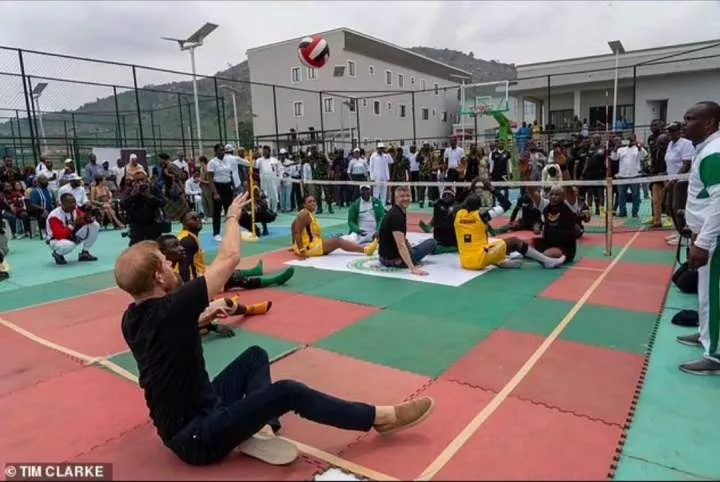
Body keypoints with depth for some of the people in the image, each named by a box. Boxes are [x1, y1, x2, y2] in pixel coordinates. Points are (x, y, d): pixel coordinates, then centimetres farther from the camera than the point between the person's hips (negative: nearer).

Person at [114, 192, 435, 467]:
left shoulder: (132, 318, -3)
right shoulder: (169, 309, -29)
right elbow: (229, 258, -21)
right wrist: (233, 215, -6)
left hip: (191, 413, 10)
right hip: (196, 438, -9)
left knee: (255, 356, 15)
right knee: (288, 393, -20)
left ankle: (258, 429, -2)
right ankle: (382, 418, -5)